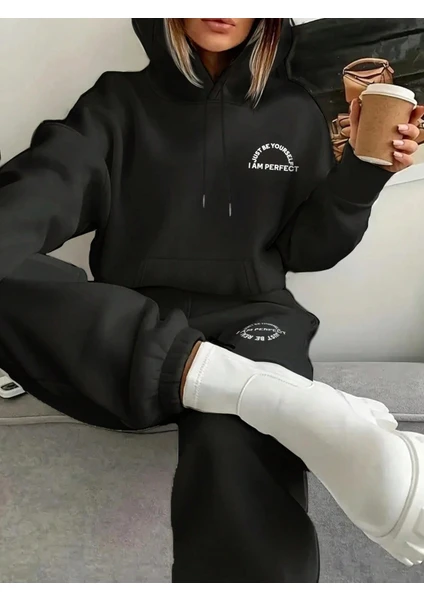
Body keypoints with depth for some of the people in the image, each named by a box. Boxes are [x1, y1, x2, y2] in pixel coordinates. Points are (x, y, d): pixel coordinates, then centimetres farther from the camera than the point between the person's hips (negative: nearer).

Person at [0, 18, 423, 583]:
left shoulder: (296, 114, 14)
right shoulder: (118, 102, 10)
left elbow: (304, 250, 13)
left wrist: (363, 171, -4)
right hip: (124, 332, 3)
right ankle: (284, 402, -35)